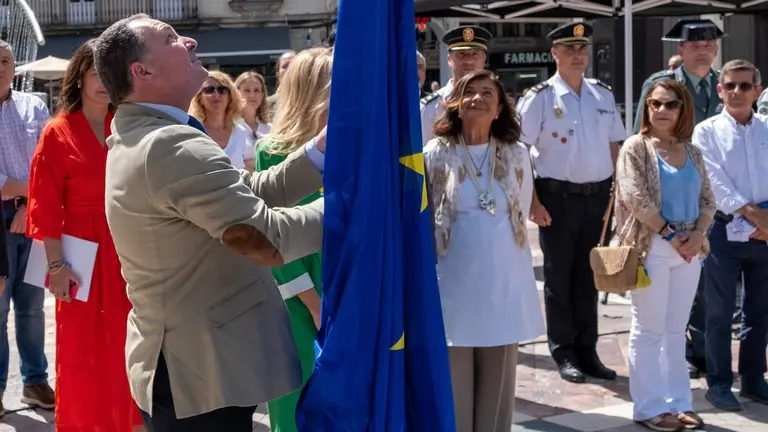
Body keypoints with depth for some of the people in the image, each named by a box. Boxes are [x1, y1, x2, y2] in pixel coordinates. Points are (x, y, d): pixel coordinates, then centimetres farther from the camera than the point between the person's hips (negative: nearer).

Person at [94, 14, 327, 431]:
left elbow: (252, 194, 6)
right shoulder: (172, 146, -23)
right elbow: (270, 238, -26)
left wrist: (324, 145, -1)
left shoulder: (140, 139, 10)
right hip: (202, 375, -10)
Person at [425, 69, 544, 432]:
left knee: (498, 380, 11)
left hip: (504, 281, 2)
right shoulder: (435, 155, -4)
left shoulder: (516, 155, 3)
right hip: (454, 282, -2)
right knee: (454, 380, 3)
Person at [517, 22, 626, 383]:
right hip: (557, 196, -4)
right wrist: (532, 202, -13)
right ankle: (564, 354, 17)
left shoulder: (603, 95, 8)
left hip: (598, 196, 4)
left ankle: (587, 351, 23)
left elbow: (615, 146, 14)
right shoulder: (540, 97, -7)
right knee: (559, 277, 6)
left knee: (589, 275, 12)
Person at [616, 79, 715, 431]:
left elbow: (707, 199, 10)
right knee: (649, 329, 0)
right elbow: (635, 198, -13)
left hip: (689, 248, 5)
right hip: (652, 246, -5)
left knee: (677, 329, 11)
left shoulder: (692, 152, 12)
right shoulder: (636, 147, -3)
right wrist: (670, 234, -13)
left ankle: (678, 402, 18)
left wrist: (697, 234, -8)